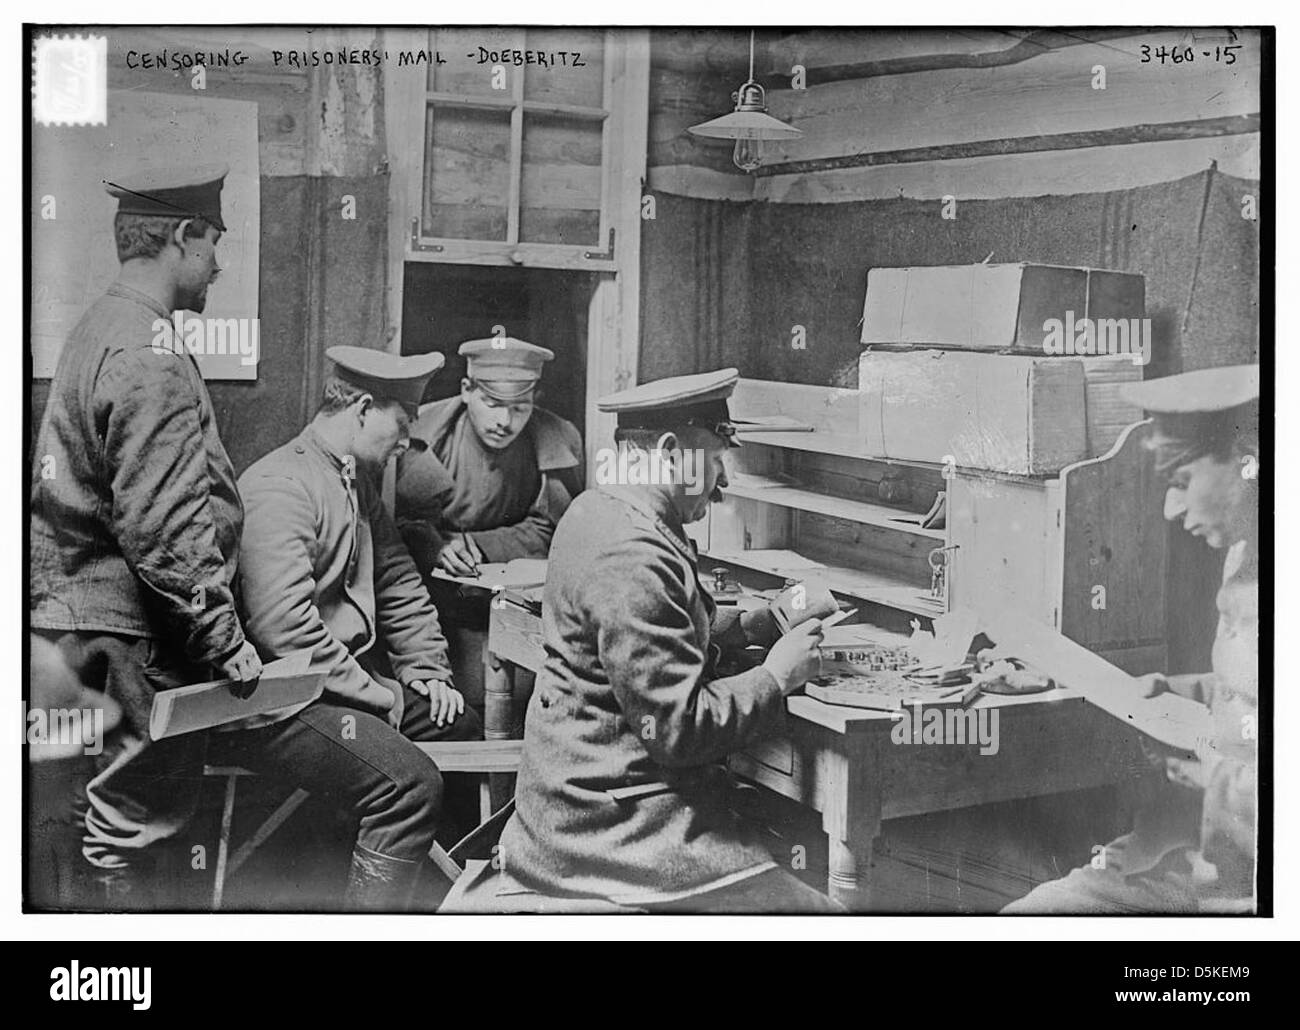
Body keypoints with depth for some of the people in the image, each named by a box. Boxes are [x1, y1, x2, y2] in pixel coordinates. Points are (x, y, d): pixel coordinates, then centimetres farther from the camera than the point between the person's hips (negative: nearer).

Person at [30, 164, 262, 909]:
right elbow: (164, 528, -24)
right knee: (140, 816, 1)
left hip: (80, 608, 10)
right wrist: (226, 638, -17)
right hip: (130, 631, -10)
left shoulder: (100, 329, 13)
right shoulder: (151, 360, -19)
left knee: (131, 813, 18)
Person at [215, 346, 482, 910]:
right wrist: (378, 696, -18)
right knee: (411, 783, -25)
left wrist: (427, 670, 9)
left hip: (350, 671, 10)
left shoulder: (359, 482, 16)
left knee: (461, 726, 7)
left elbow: (398, 583, 23)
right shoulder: (280, 486, -17)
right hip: (277, 705, -10)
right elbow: (283, 627, -26)